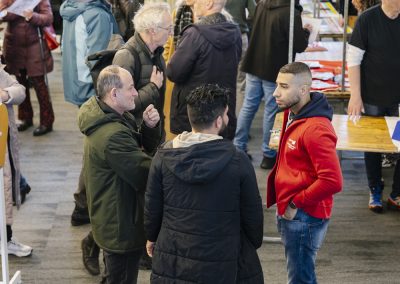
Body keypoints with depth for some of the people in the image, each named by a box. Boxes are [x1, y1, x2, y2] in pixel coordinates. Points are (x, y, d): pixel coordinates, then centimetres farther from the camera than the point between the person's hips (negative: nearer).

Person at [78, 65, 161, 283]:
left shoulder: (107, 117, 2)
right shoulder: (113, 136, -31)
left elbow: (145, 148, 7)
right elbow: (148, 175, -27)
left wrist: (149, 126, -13)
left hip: (111, 221, 10)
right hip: (122, 227, -10)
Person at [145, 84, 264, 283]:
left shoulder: (164, 156, -9)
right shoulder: (237, 161, -15)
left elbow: (152, 207, 0)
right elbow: (252, 213, -5)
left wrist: (152, 237, 19)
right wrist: (255, 243, 15)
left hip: (170, 260, 2)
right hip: (218, 267, -2)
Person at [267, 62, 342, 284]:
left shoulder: (316, 130, -24)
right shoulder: (292, 115, 6)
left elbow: (332, 181, -29)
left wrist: (296, 204, -18)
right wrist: (284, 205, 9)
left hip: (303, 218, -9)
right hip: (289, 213, 9)